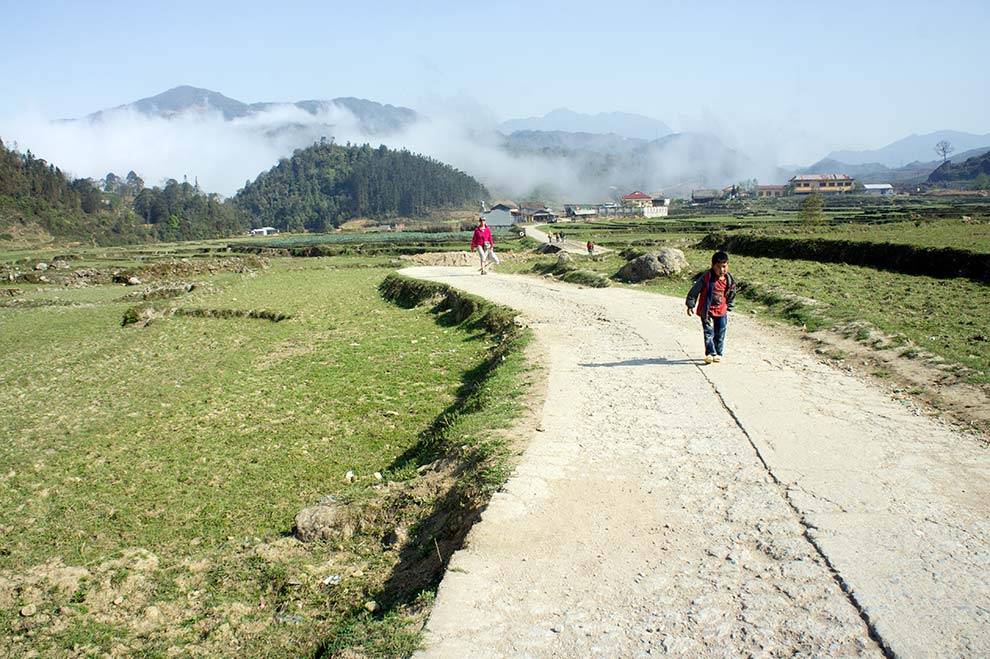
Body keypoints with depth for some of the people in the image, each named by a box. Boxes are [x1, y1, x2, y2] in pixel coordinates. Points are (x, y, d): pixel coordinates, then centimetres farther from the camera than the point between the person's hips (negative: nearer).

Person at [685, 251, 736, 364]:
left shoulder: (729, 280, -3)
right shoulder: (706, 277, -16)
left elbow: (731, 295, 14)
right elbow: (695, 290, -10)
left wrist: (728, 308, 14)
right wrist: (691, 305, -8)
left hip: (721, 311, 4)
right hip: (706, 310, -4)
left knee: (720, 333, 9)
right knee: (708, 332, -8)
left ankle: (718, 353, 21)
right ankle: (710, 353, -6)